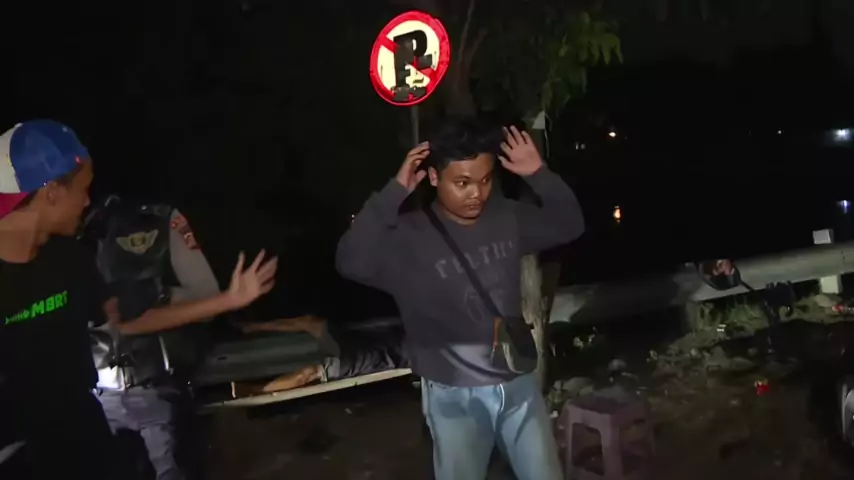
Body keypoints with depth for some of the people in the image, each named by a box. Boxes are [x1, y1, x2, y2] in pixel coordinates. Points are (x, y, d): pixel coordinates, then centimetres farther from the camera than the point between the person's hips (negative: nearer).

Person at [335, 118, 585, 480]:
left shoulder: (506, 218, -1)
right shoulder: (410, 235, -17)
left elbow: (569, 226, 6)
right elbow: (352, 263, -32)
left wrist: (539, 174, -9)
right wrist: (394, 192, -34)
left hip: (518, 384, 4)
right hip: (454, 396, -4)